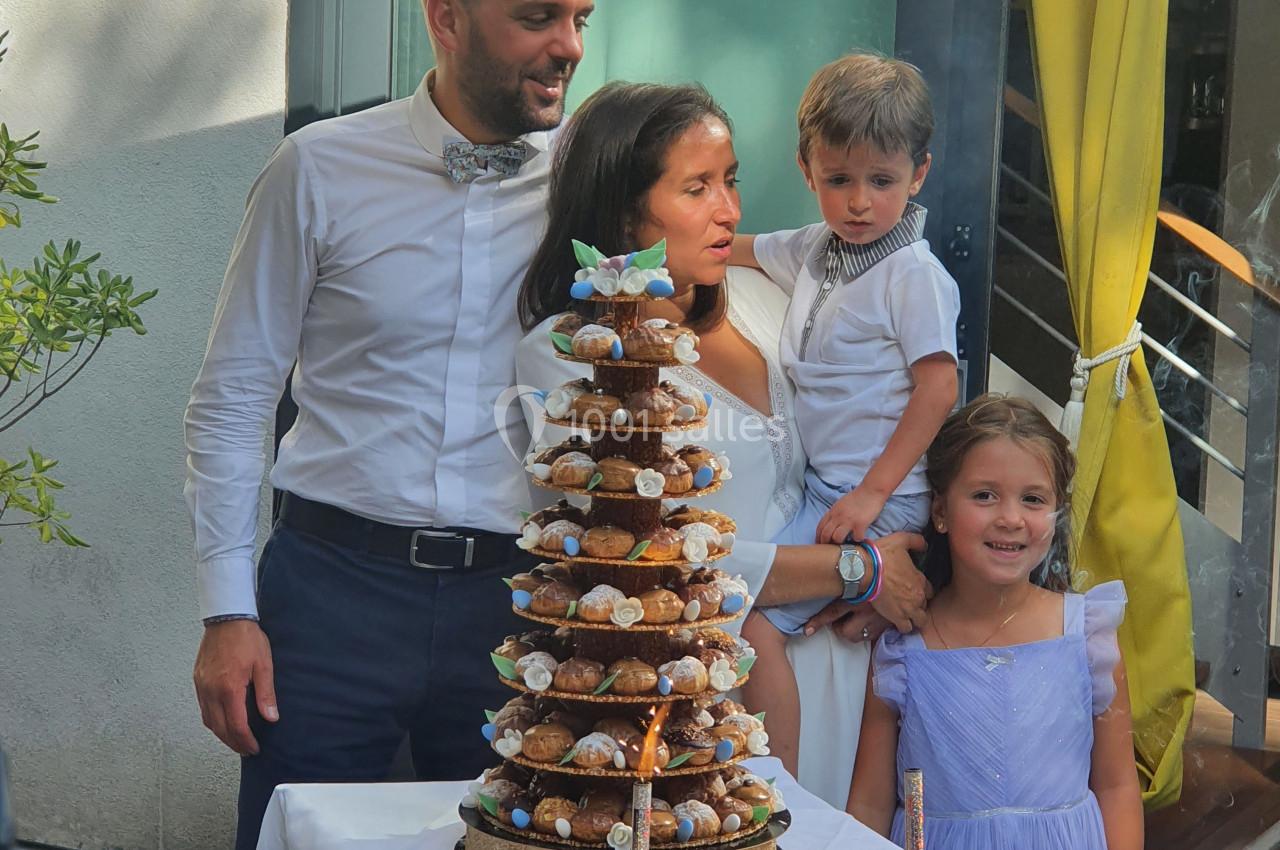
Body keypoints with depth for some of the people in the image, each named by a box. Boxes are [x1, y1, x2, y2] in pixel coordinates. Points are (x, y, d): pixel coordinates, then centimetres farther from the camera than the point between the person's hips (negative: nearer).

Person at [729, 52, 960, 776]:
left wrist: (873, 492, -20)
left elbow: (938, 387, -17)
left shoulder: (914, 274, -13)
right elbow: (736, 249, 30)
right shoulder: (815, 249, 11)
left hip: (880, 500, -9)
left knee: (751, 616, -16)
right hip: (819, 484, 9)